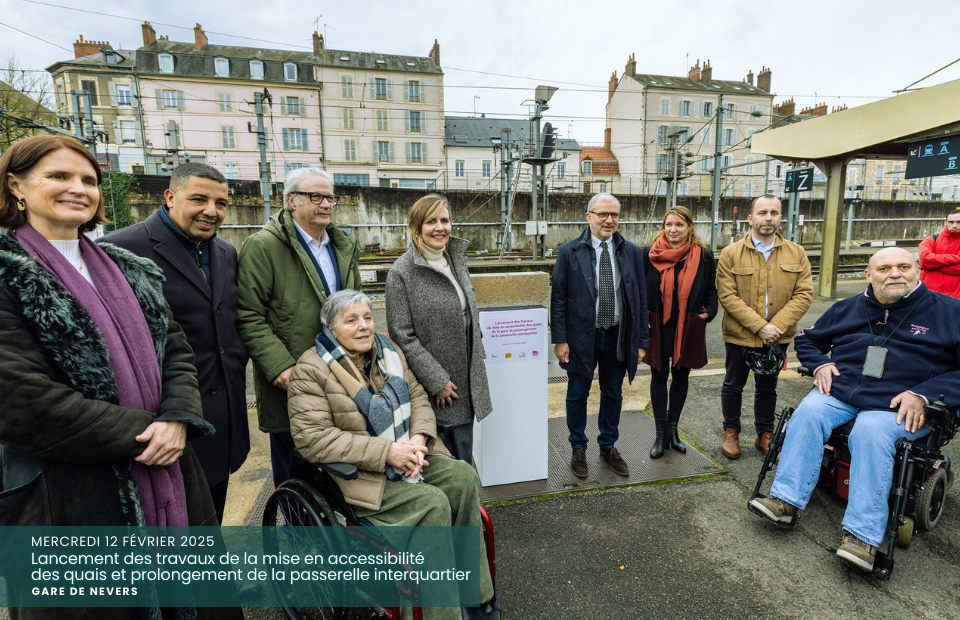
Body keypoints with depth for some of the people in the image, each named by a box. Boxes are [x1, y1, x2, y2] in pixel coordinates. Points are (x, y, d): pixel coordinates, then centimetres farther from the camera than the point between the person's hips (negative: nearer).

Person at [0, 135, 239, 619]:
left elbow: (176, 349, 6)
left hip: (169, 480, 5)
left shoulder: (130, 269, 9)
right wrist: (141, 433, -16)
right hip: (70, 501, -5)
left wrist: (177, 419, -11)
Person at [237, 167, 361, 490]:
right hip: (291, 381, -5)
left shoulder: (344, 247, 11)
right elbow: (248, 317, -14)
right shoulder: (262, 246, -10)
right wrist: (280, 367, -21)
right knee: (294, 476, 12)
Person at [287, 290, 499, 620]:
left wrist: (419, 437, -12)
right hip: (360, 475, -6)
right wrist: (386, 452, -24)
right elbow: (312, 439, -20)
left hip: (407, 454, 6)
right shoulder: (311, 370, -12)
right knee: (433, 503, -24)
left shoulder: (389, 351, 7)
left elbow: (418, 397, 10)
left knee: (464, 476, -15)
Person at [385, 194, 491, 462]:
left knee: (464, 458, 17)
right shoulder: (402, 272, -13)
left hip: (467, 383, 6)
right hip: (434, 390, -6)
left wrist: (477, 370, 15)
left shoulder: (457, 261, 8)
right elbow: (403, 337, -15)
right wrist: (437, 381, -16)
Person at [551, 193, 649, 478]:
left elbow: (640, 298, 4)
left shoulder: (631, 252, 3)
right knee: (577, 394, 10)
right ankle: (578, 448, 31)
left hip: (618, 337, 3)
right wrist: (560, 339, -10)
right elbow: (558, 298, -5)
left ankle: (608, 446, 37)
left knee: (613, 394, 16)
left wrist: (641, 341, 1)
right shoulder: (569, 252, -5)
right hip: (581, 337, -2)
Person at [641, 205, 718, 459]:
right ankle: (661, 434, 18)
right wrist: (642, 318, -6)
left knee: (681, 376, 12)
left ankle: (672, 428, 30)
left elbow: (711, 290, 9)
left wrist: (708, 312, -7)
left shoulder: (704, 255, -1)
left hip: (688, 329, 1)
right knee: (659, 377, 6)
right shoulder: (650, 254, -3)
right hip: (658, 327, -1)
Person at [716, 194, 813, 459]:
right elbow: (728, 296, -13)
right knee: (733, 385, 12)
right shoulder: (731, 254, -6)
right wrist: (759, 326, -20)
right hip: (740, 335, -2)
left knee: (767, 388, 18)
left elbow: (804, 293, -4)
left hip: (777, 338, 2)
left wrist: (776, 326, -17)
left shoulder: (796, 253, 2)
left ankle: (765, 435, 35)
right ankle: (731, 432, 31)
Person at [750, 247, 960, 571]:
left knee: (871, 432, -34)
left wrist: (923, 394, -14)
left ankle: (862, 535, -30)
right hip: (840, 391, 4)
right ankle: (786, 500, -27)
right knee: (808, 413, -27)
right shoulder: (847, 308, 15)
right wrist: (821, 364, 4)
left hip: (899, 406, -3)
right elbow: (807, 340, 26)